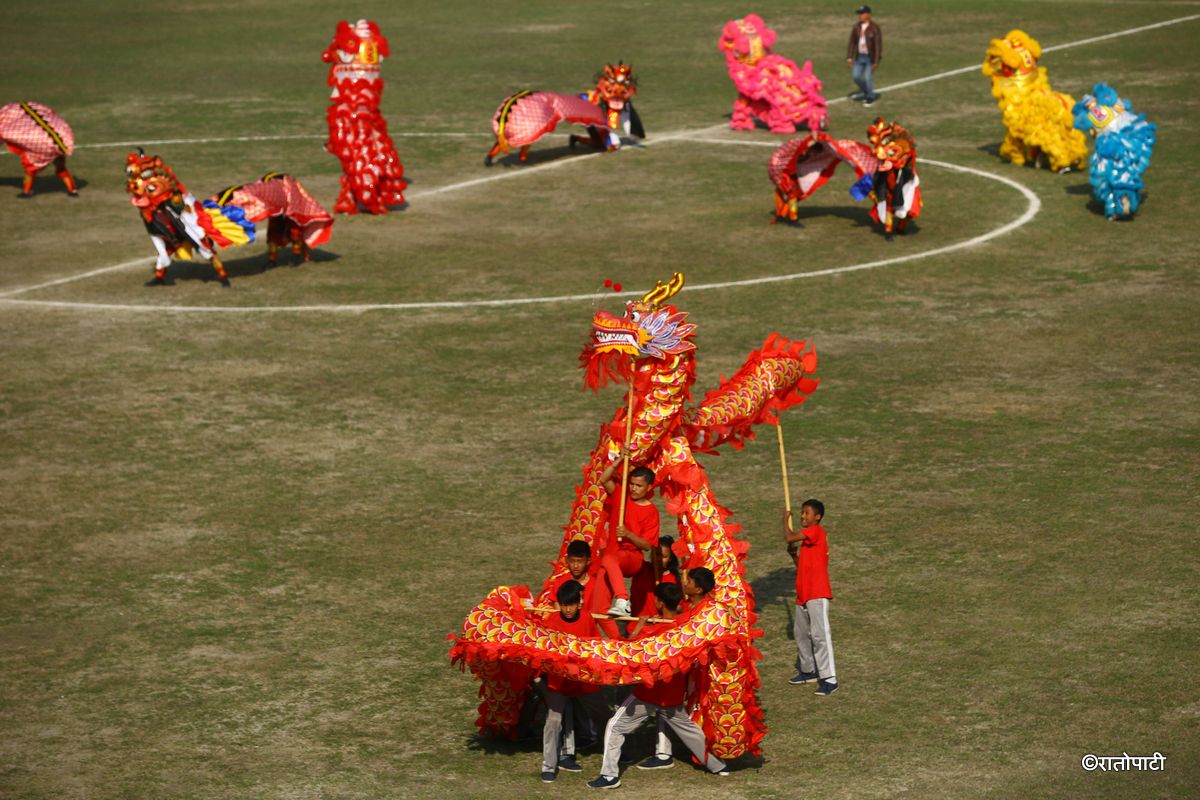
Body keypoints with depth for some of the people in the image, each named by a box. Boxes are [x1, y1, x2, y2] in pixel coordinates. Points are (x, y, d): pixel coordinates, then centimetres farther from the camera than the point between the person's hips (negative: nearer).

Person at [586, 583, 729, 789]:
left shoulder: (650, 632, -23)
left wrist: (637, 629, -6)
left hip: (648, 693, -5)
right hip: (674, 694, 5)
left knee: (615, 727, 4)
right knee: (688, 728, 26)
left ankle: (610, 775, -1)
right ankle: (717, 765, 36)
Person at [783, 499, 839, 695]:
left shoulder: (816, 531, -10)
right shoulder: (807, 538, 19)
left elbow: (789, 538, -20)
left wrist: (786, 519, -3)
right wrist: (793, 554, 7)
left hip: (817, 594, -10)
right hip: (804, 594, 10)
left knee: (820, 635, -13)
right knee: (801, 633, 19)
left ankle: (829, 679, -14)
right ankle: (808, 671, 34)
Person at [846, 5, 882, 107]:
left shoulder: (874, 28, -17)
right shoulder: (856, 27, -1)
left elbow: (878, 45, -16)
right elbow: (852, 42, 6)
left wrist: (876, 62, -17)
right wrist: (849, 57, 2)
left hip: (870, 58, -6)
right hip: (860, 56, 6)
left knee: (868, 77, -3)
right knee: (856, 76, 7)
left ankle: (870, 97, 18)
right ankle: (864, 91, 34)